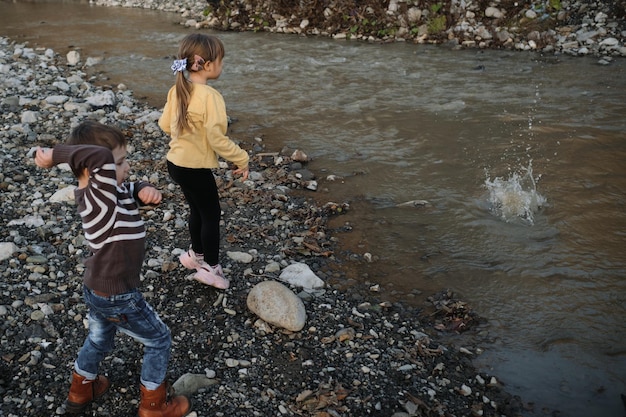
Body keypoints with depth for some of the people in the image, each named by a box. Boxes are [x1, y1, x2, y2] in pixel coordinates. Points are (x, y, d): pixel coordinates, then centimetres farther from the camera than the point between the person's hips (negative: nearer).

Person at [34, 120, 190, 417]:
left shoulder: (113, 192, -5)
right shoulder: (99, 196, -31)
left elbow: (131, 192, 8)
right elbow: (100, 157, -48)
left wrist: (145, 191, -15)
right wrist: (54, 154, -35)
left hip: (95, 290, 9)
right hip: (119, 299, -9)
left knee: (98, 340, 33)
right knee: (159, 340, 15)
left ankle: (80, 392, 56)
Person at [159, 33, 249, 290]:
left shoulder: (177, 90, 0)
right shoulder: (210, 96, -24)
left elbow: (165, 124, 8)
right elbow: (217, 139, -26)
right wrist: (242, 160, -15)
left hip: (176, 161, 8)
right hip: (195, 168, -8)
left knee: (197, 209, 25)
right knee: (211, 214, 9)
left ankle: (196, 254, 42)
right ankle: (211, 269, 19)